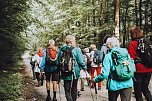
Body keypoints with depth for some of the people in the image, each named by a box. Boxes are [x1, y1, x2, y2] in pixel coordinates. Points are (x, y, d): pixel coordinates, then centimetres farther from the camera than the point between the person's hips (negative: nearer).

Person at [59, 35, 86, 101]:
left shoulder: (61, 50, -1)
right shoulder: (76, 50, -12)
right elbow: (81, 61, -12)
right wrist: (84, 68, 3)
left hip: (65, 74, 2)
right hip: (74, 73, -1)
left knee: (67, 91, 5)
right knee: (74, 90, 18)